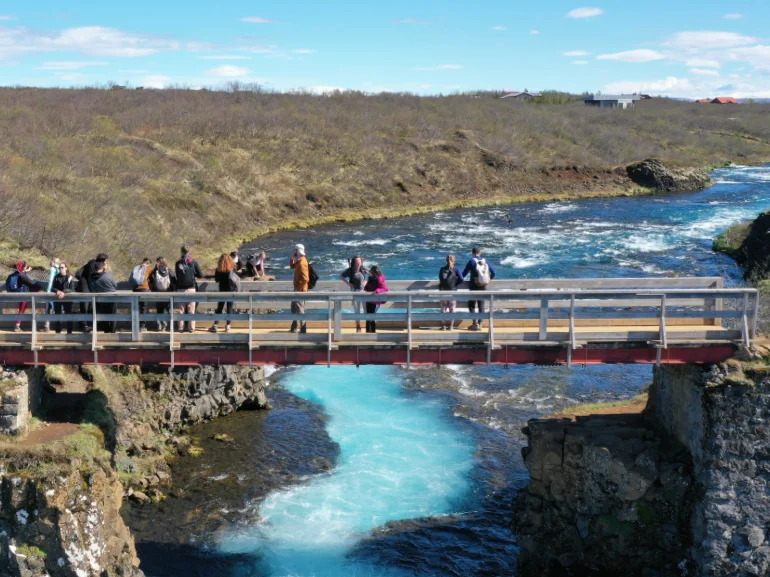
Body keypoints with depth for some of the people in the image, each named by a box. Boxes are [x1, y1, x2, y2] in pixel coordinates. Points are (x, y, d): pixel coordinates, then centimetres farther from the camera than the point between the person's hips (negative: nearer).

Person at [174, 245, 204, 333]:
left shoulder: (178, 263, 3)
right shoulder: (194, 262, -3)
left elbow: (176, 275, 10)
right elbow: (201, 275, -1)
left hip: (180, 289, 2)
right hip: (191, 288, -2)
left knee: (181, 309, 7)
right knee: (191, 309, 2)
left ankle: (181, 327, 6)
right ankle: (191, 327, 1)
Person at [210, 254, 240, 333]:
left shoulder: (218, 270, -8)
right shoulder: (232, 269, -9)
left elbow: (216, 279, 4)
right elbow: (238, 279, -4)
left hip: (222, 291, 1)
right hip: (231, 291, -1)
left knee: (219, 308, 9)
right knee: (229, 308, 5)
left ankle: (215, 326, 6)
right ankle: (227, 326, 4)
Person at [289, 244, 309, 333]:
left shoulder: (302, 263, -22)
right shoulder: (299, 261, 8)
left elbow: (305, 279, -27)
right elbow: (292, 266, 27)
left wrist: (298, 288, -23)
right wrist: (292, 258, 11)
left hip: (300, 290, -11)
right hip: (298, 289, 11)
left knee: (299, 310, -5)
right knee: (294, 307, 19)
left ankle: (303, 329, 0)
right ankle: (294, 327, 29)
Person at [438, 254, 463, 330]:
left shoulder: (442, 269, -1)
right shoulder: (456, 269, -5)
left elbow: (440, 279, -5)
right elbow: (461, 279, -12)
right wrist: (455, 285, 0)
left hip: (443, 290, 1)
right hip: (452, 290, -1)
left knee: (443, 308, 9)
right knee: (452, 308, 6)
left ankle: (443, 325, 9)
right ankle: (451, 326, 7)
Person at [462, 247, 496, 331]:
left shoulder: (472, 261, -9)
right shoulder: (485, 261, 5)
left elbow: (464, 273, -7)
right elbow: (493, 273, 7)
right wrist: (488, 280, 22)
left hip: (474, 287, -4)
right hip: (484, 287, 4)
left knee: (471, 305, 4)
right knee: (481, 305, 11)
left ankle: (475, 323, -8)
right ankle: (479, 324, 11)